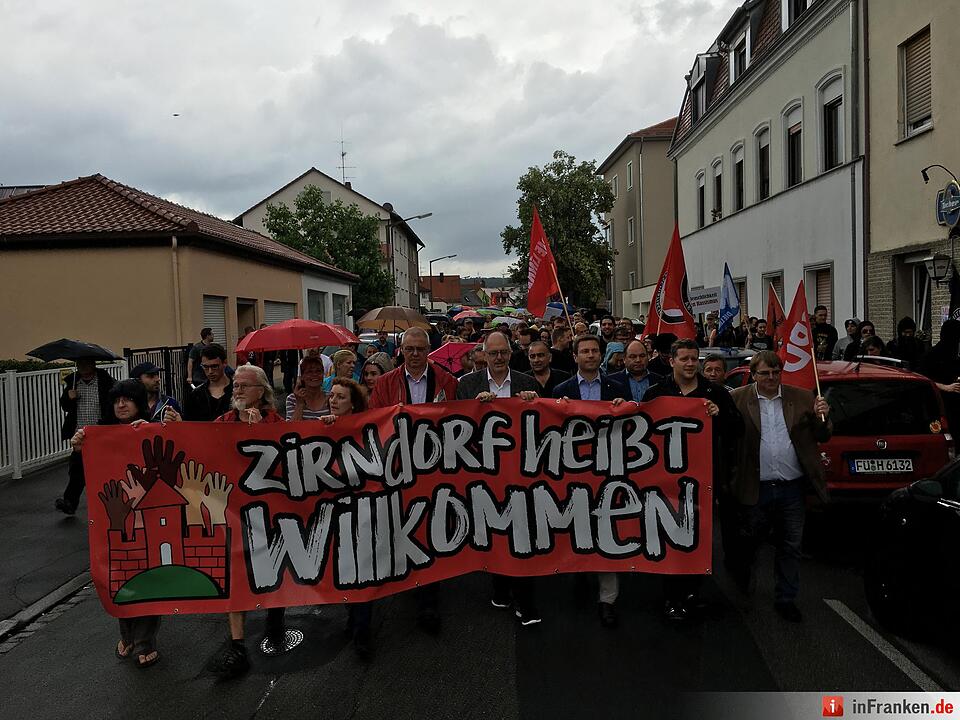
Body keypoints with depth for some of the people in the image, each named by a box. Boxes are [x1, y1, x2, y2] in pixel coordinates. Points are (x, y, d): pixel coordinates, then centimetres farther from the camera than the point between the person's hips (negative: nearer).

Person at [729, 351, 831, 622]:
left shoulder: (802, 398, 4)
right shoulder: (738, 399, -3)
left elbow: (822, 438, 10)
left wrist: (822, 418, -10)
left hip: (792, 488, 2)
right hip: (755, 488, -2)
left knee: (790, 546, 11)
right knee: (748, 542, 14)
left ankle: (786, 599, 27)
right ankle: (739, 588, 40)